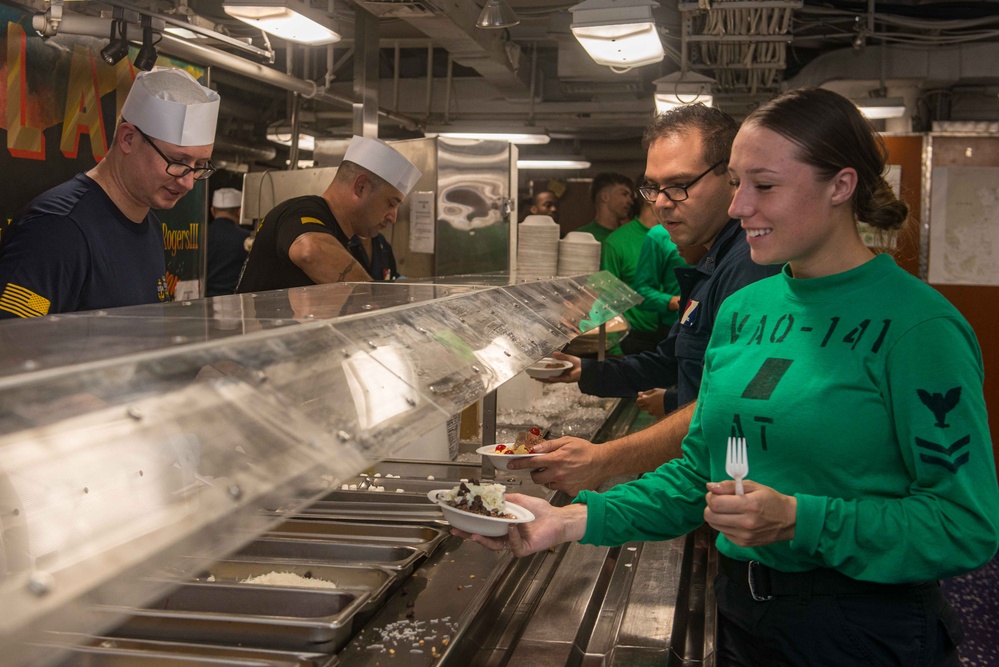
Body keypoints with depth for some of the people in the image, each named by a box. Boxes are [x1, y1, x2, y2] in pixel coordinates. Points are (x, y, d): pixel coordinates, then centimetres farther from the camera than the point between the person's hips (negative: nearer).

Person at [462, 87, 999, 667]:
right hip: (739, 619, 6)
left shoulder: (917, 325, -16)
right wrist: (575, 520, -4)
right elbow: (699, 473, 7)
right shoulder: (743, 310, 4)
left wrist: (799, 520, -27)